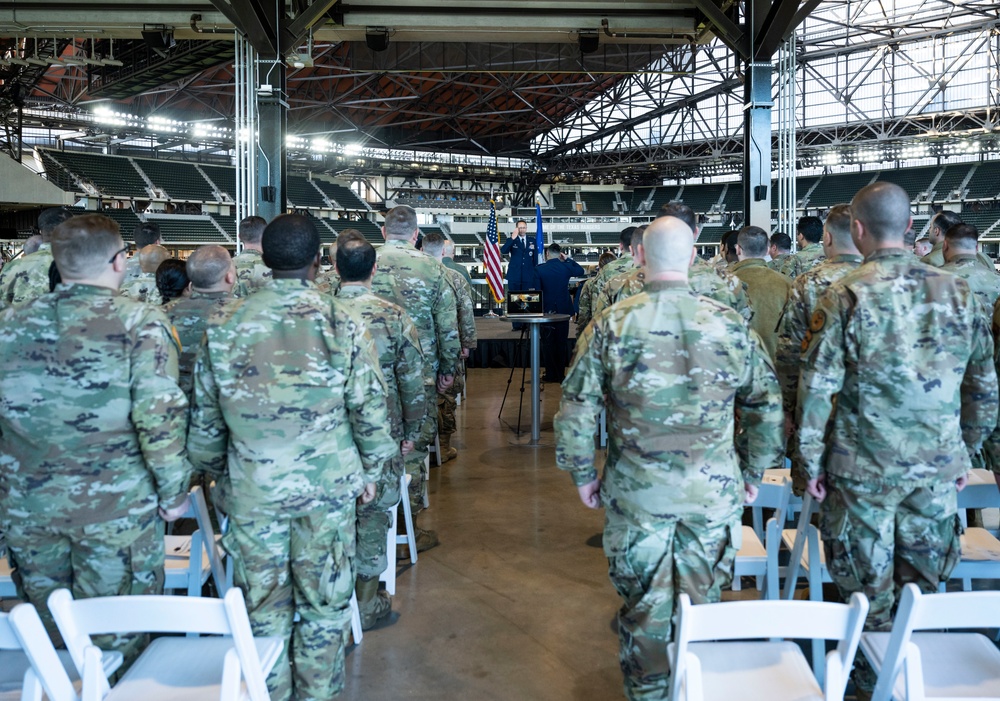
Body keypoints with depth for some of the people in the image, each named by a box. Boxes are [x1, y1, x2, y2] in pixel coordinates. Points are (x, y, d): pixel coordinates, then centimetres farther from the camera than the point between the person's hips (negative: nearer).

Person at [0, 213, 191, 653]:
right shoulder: (140, 324, -12)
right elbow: (160, 416, -18)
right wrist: (173, 490, -7)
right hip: (116, 507, -4)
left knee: (46, 629, 21)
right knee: (114, 634, 11)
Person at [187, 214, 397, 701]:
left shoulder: (224, 329, -4)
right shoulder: (342, 325, -10)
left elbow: (205, 418, 4)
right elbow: (370, 408, -6)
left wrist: (215, 472, 20)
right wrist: (371, 470, 9)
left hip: (252, 491, 2)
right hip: (327, 487, -1)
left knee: (263, 606, 16)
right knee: (324, 604, 15)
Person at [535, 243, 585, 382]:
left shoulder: (540, 269, -9)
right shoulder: (566, 267, -4)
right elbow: (582, 271, 15)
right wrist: (568, 259, 15)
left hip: (547, 310, -1)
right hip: (563, 310, 1)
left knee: (548, 343, 6)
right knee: (562, 343, 8)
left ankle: (550, 375, 8)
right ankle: (560, 374, 10)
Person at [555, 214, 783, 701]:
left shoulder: (612, 324, -8)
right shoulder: (730, 323, -3)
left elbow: (575, 409, -7)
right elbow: (767, 405, 3)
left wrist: (583, 474, 6)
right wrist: (754, 472, 15)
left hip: (637, 492, -1)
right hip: (714, 491, 1)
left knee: (645, 605, 13)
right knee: (703, 603, 17)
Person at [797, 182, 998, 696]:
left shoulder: (846, 296, -11)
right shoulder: (958, 293, 1)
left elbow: (817, 389, -12)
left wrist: (811, 462, -3)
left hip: (864, 466, -3)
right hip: (938, 468, 4)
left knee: (868, 584, 12)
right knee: (924, 582, 17)